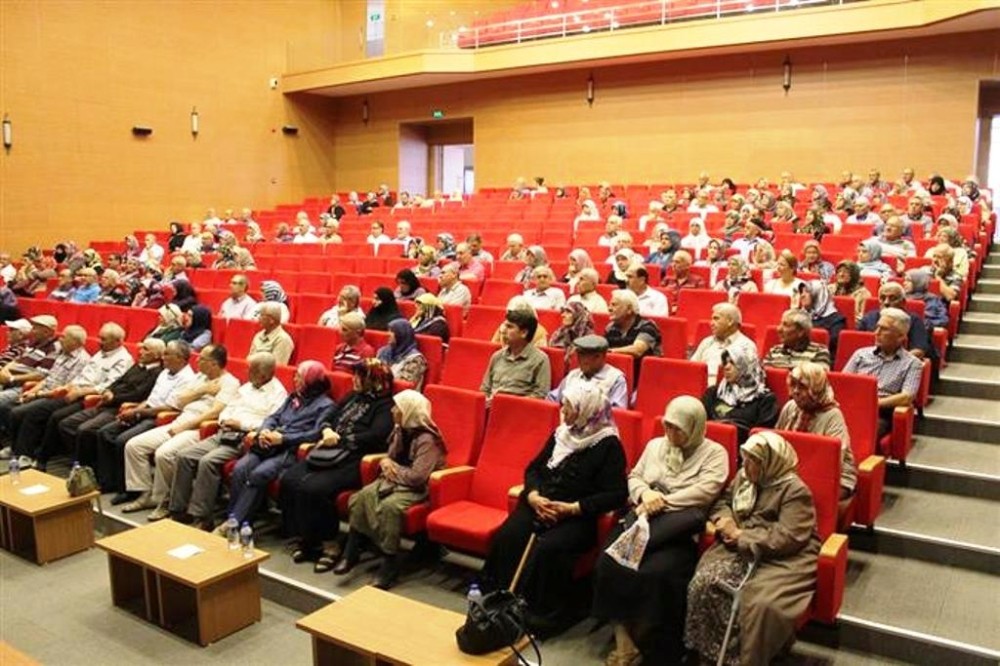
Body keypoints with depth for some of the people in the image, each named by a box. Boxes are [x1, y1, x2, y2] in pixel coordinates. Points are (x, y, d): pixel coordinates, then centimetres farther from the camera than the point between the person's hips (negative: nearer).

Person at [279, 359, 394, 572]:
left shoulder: (385, 406, -3)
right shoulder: (353, 396, 22)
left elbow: (374, 437, -17)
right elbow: (327, 417, 23)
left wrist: (338, 439, -11)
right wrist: (327, 431, -1)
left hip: (354, 461, -8)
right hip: (328, 453, 8)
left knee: (313, 488, -28)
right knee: (289, 480, -13)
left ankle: (329, 544, -9)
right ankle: (304, 538, -3)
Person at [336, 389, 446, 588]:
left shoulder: (427, 439, -22)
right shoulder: (400, 430, 4)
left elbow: (417, 477, -28)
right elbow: (391, 457, 17)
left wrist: (394, 468, -13)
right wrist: (386, 464, -8)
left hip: (416, 489, -8)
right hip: (395, 480, 8)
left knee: (389, 505, -34)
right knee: (362, 496, -16)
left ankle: (390, 564, -19)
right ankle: (352, 552, -10)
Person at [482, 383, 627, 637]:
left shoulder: (608, 445, -4)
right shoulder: (561, 433, 13)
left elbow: (616, 494, -10)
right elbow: (534, 468, 17)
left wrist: (572, 508, -16)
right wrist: (533, 496, -5)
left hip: (578, 517, -5)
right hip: (539, 505, 5)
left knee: (548, 549, -31)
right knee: (507, 537, -22)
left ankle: (551, 613, -10)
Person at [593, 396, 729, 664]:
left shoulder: (714, 453, 5)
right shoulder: (655, 444, 22)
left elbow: (704, 492, -8)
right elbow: (634, 476, 19)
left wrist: (661, 503, -11)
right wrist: (645, 493, -4)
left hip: (679, 527, -4)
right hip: (642, 517, 4)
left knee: (656, 572, -32)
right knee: (608, 562, -24)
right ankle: (624, 641, -15)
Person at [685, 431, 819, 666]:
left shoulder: (795, 491, -12)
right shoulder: (743, 476, 10)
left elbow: (788, 538, -21)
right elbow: (722, 501, 24)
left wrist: (741, 535, -17)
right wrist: (725, 520, -1)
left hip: (783, 558, -6)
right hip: (741, 549, 6)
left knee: (760, 603, -32)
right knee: (703, 582, -20)